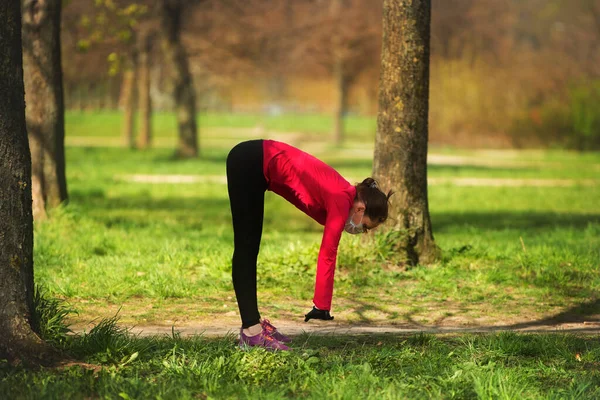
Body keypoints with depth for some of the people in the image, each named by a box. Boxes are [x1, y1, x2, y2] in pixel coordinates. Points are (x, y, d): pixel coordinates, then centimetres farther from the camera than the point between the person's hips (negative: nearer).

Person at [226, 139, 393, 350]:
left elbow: (327, 254, 13)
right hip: (248, 165, -9)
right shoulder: (341, 202, -15)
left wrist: (321, 306, 14)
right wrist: (322, 307, -13)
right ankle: (251, 329, -8)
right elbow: (327, 256, -16)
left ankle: (253, 322, 13)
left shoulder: (341, 196, 9)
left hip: (257, 164, 9)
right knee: (246, 249, -9)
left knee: (249, 249, 10)